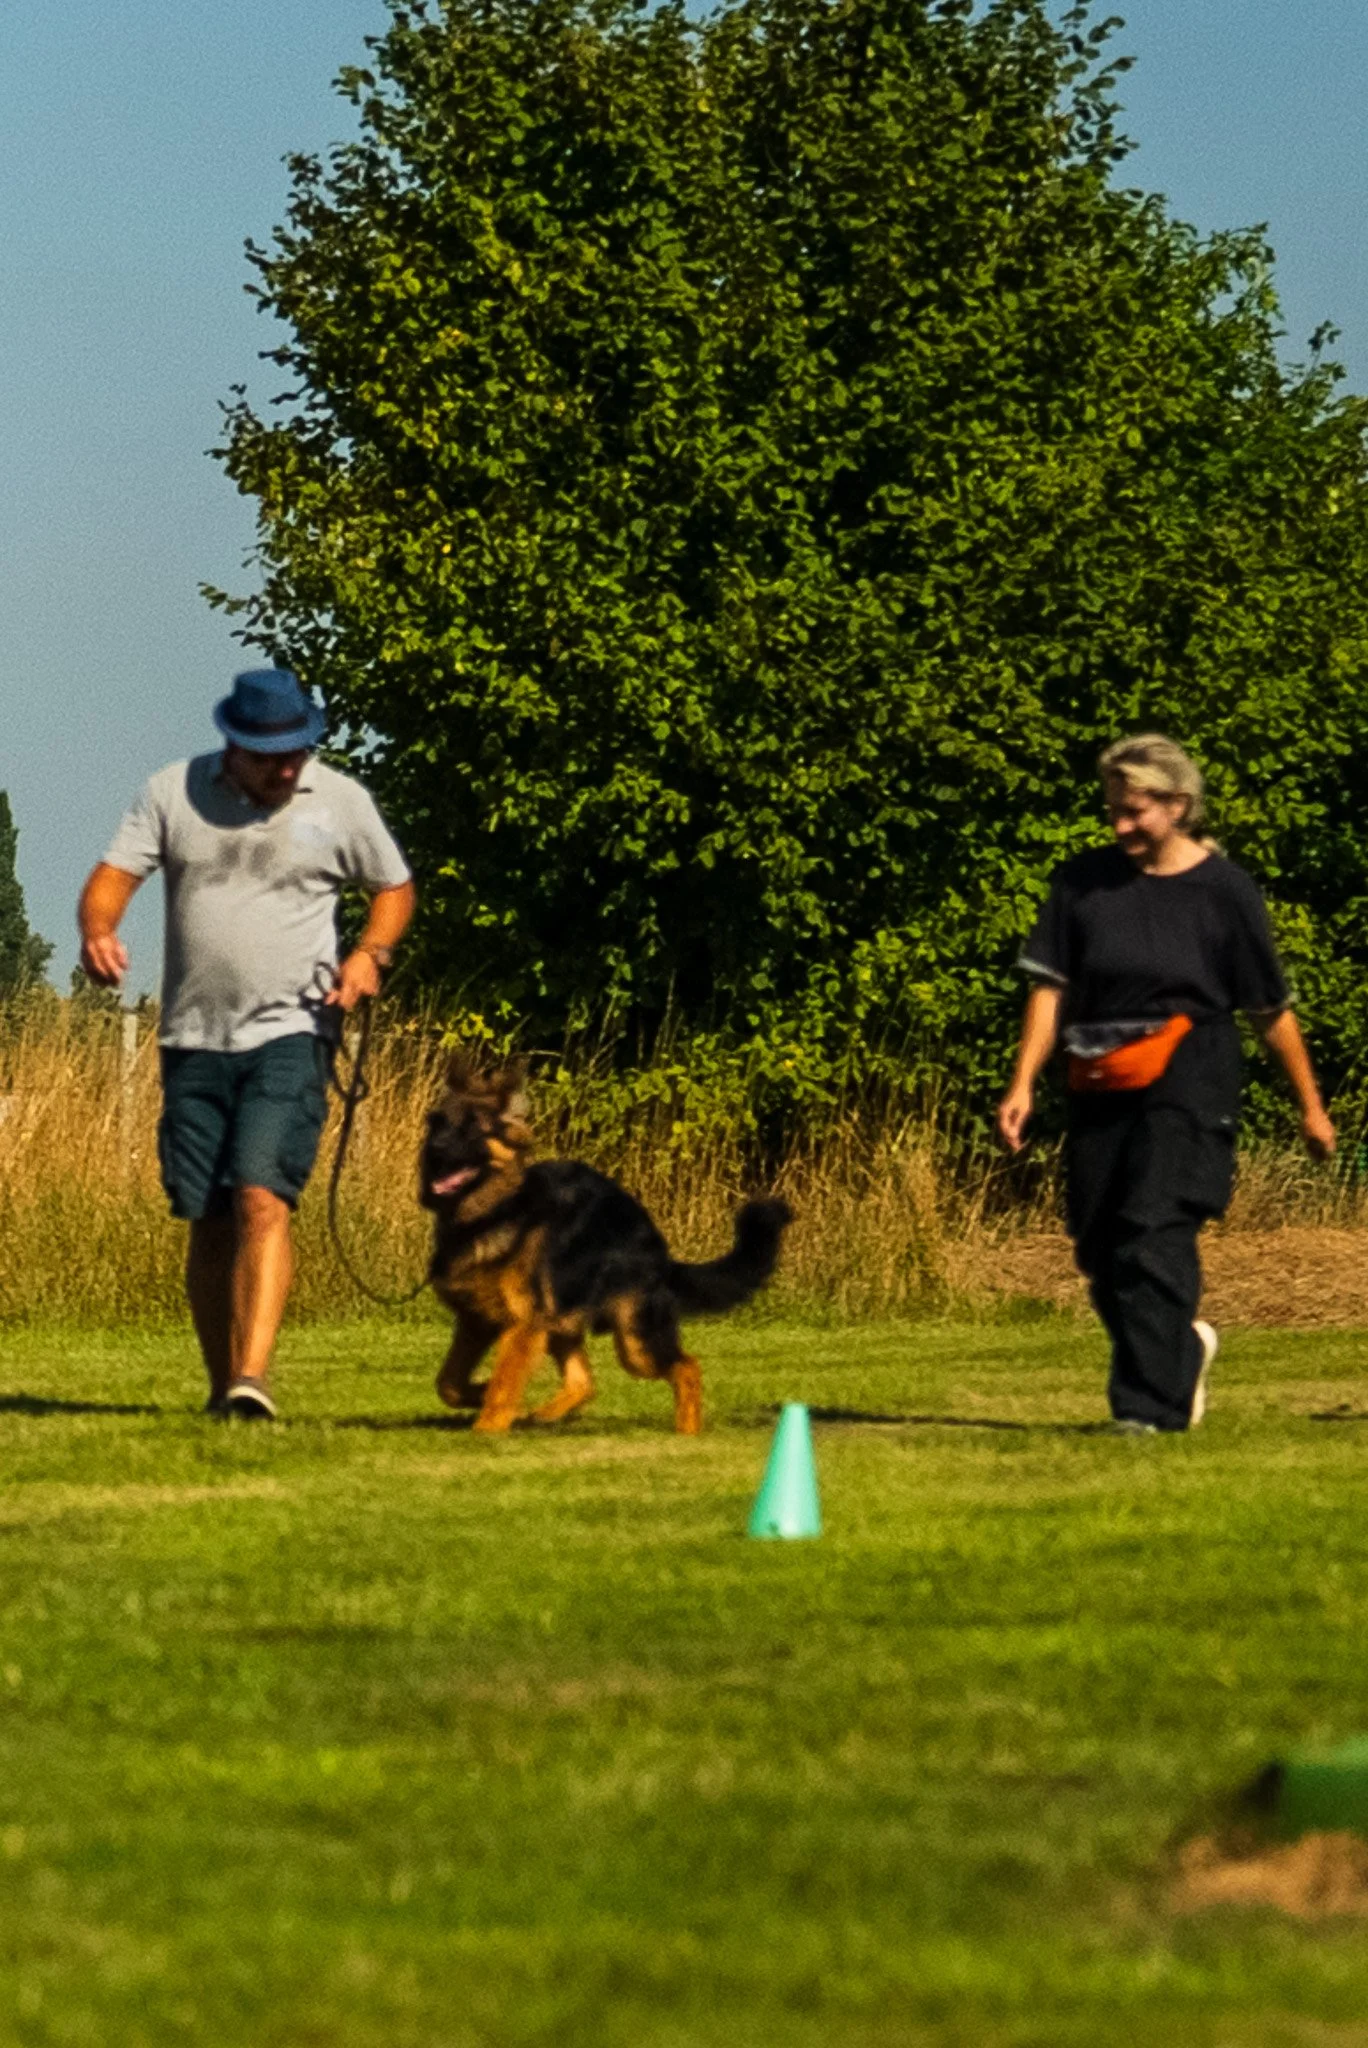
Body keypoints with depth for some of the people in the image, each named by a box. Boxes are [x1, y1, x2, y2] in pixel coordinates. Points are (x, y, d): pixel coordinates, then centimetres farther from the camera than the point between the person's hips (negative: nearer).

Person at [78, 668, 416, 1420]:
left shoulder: (340, 801, 4)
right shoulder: (172, 793, 4)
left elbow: (395, 887, 16)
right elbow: (113, 874, 1)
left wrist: (371, 953, -3)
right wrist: (97, 928, -22)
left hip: (290, 1033, -2)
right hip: (194, 1040, 2)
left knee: (262, 1200, -19)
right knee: (208, 1221, 6)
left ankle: (252, 1376, -27)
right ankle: (221, 1386, 18)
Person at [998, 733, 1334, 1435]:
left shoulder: (1223, 891, -2)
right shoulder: (1084, 882, 5)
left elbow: (1271, 1010, 4)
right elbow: (1051, 986, 5)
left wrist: (1311, 1107, 11)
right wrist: (1023, 1083, -5)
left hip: (1188, 1086, -4)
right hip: (1099, 1087, 4)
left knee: (1153, 1237, -17)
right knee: (1101, 1250, 8)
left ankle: (1151, 1404, -15)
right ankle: (1184, 1348, 35)